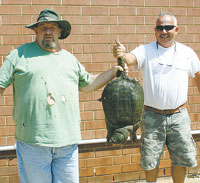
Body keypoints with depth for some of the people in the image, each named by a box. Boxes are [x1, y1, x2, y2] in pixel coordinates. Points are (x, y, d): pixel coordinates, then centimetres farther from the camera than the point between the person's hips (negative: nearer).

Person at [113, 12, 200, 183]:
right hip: (152, 116, -1)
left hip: (178, 116, 2)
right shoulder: (146, 50, -3)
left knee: (182, 159, 10)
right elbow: (131, 59, -23)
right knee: (150, 161, 7)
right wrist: (121, 55, -46)